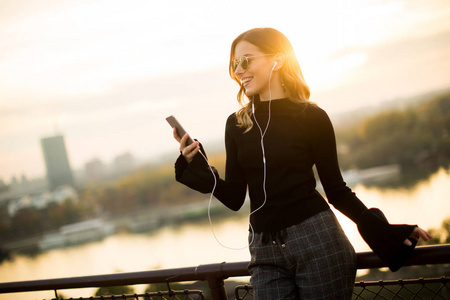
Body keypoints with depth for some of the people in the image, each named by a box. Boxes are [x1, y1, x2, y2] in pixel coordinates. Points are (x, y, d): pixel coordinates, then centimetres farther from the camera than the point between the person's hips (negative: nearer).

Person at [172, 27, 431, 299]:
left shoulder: (312, 117, -3)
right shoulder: (237, 124, 7)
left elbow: (336, 190, 1)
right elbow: (234, 198, 7)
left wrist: (384, 232, -6)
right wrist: (196, 165, -7)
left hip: (316, 240, -3)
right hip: (265, 252, 3)